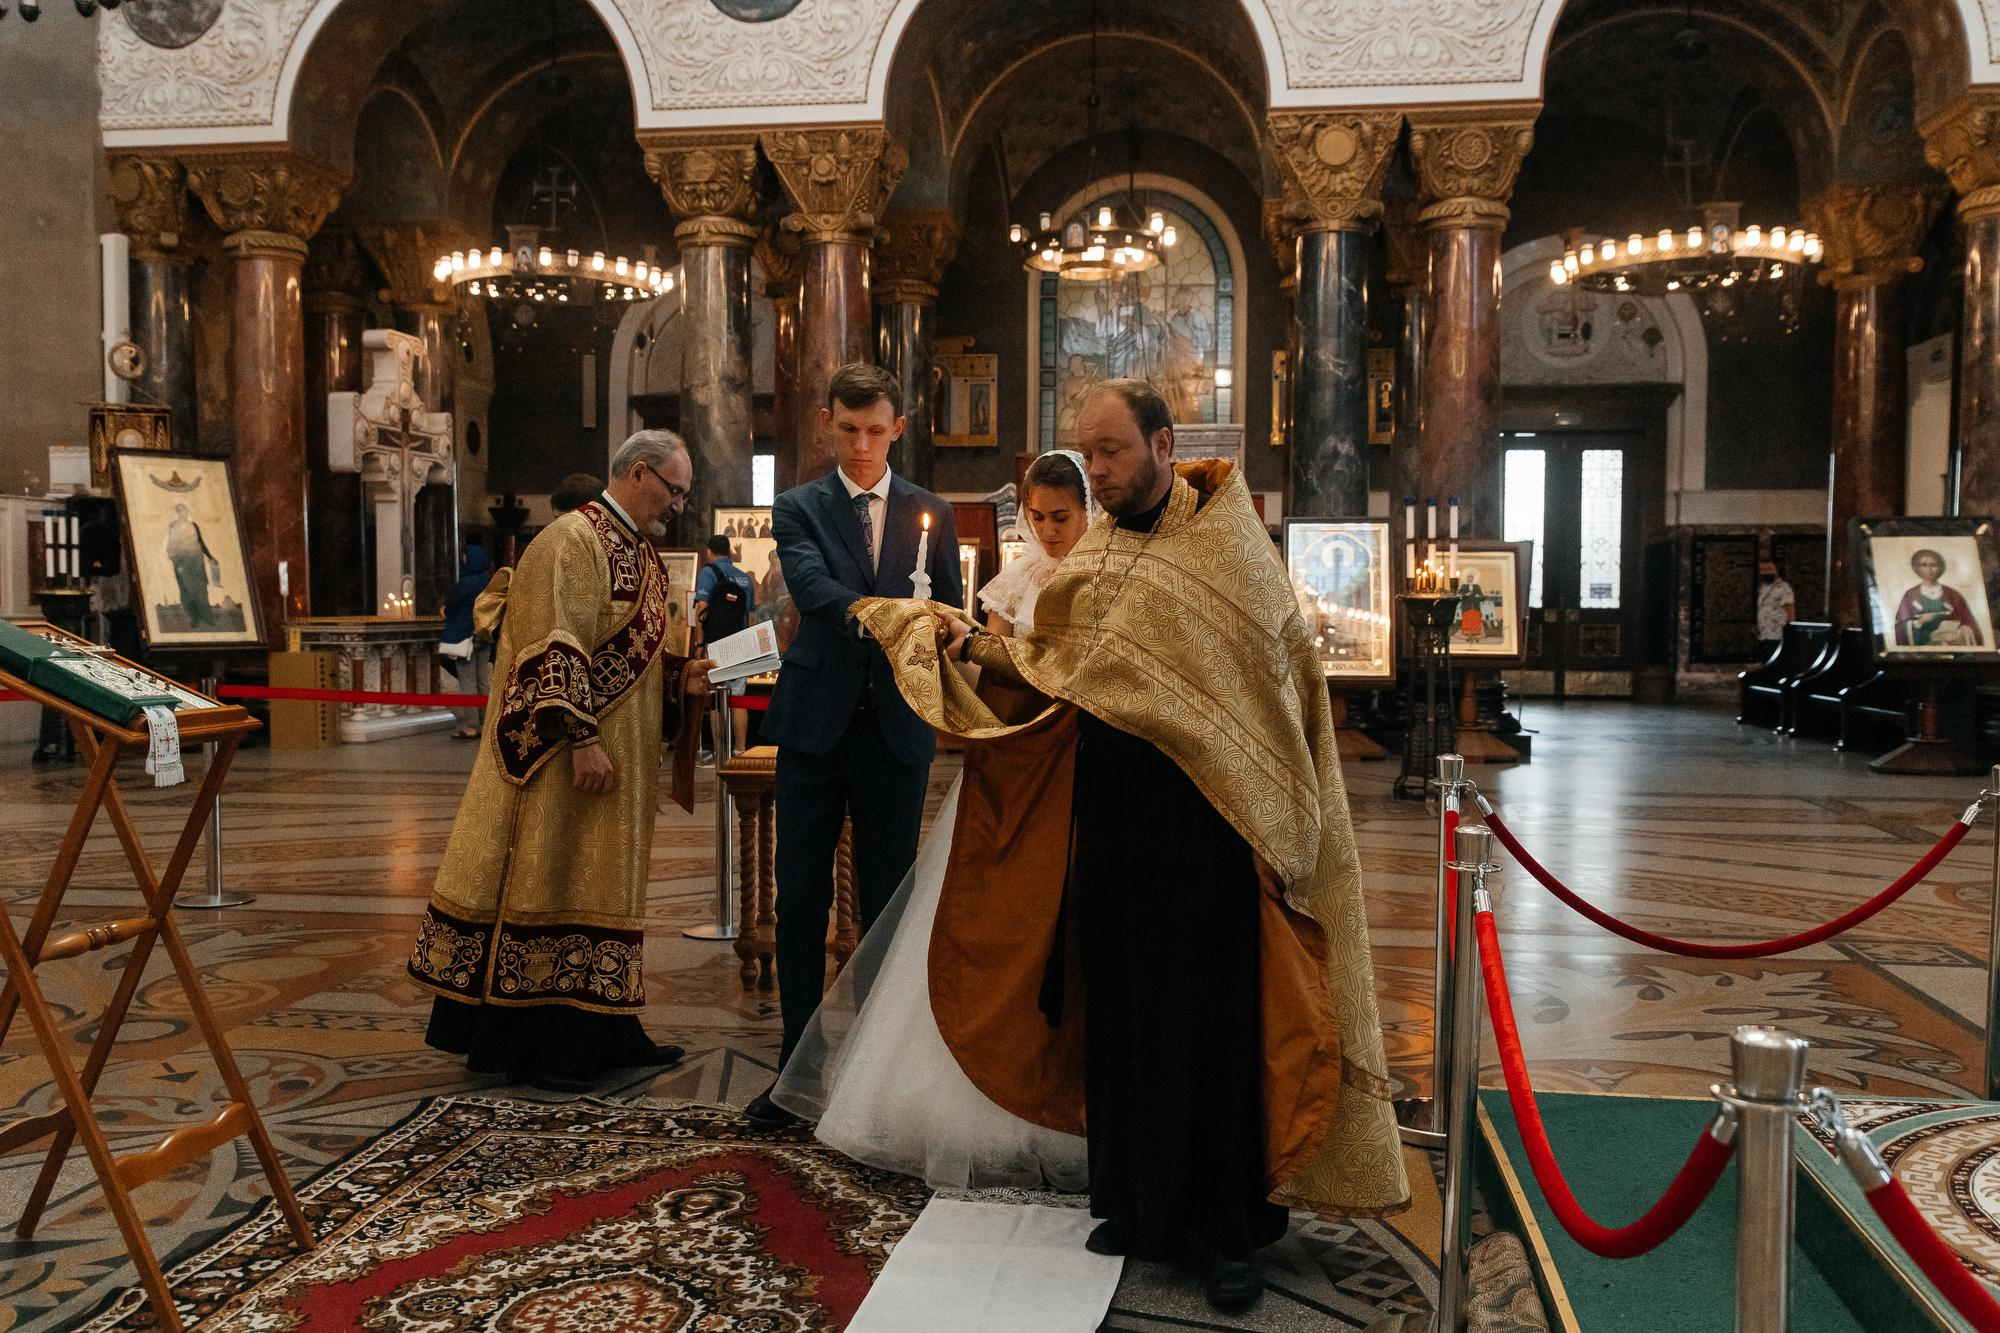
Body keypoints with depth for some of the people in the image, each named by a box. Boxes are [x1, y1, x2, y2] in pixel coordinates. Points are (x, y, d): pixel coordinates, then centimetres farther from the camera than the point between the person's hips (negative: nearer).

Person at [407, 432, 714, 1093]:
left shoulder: (638, 553, 16)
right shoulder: (574, 540, -13)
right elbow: (560, 649, -21)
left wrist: (680, 675, 2)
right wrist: (582, 738, -24)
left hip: (621, 756, 10)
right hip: (567, 759, -10)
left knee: (600, 886, 13)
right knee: (547, 884, -3)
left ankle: (602, 1035, 20)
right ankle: (525, 1044, 6)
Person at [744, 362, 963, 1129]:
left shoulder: (931, 513, 11)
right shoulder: (798, 509, 5)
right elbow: (810, 584, -15)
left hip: (896, 725, 1)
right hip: (817, 721, 0)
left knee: (889, 900, 7)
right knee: (801, 897, 3)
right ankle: (799, 1064, 15)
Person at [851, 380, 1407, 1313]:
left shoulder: (1226, 545, -5)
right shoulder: (1098, 551, 11)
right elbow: (1060, 669, 13)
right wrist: (974, 646, -1)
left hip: (1201, 821, -5)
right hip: (1109, 816, 5)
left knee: (1212, 1015, 1)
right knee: (1120, 1007, 10)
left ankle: (1227, 1229, 15)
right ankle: (1141, 1202, 26)